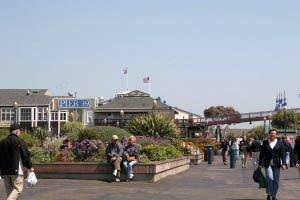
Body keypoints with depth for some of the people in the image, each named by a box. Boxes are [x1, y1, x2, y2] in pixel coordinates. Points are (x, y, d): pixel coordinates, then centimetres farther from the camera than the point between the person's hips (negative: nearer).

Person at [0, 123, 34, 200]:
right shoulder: (20, 142, -7)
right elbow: (25, 155, -8)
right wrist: (29, 167, 3)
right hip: (16, 170, -6)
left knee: (9, 190, 13)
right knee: (17, 188, -2)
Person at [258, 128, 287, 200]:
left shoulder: (279, 143, 5)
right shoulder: (265, 143, 5)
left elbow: (283, 154, 2)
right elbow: (261, 154, 8)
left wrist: (284, 163, -8)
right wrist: (260, 164, 6)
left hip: (276, 164, 1)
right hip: (268, 164, -1)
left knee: (276, 180, 3)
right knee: (270, 178, -17)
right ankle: (269, 193, 2)